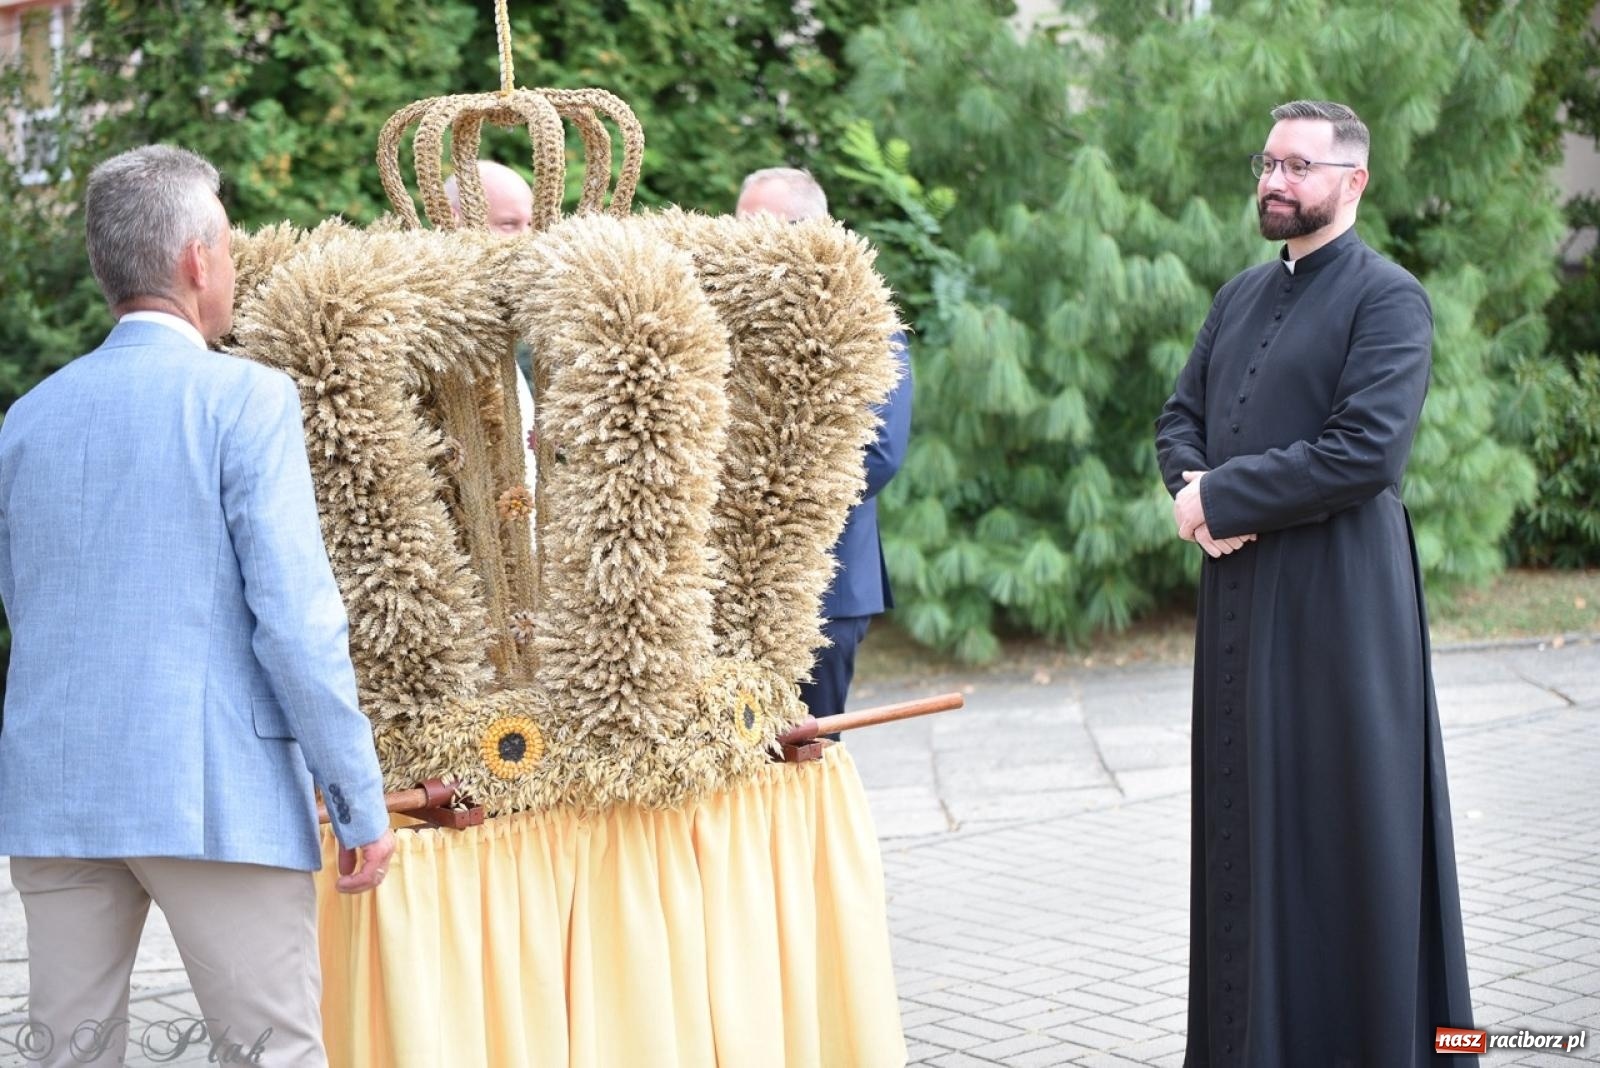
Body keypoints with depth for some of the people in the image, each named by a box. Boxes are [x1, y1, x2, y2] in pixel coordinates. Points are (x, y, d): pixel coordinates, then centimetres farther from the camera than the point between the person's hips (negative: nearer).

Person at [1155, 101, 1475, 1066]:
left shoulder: (1388, 299, -9)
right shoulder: (1243, 296, 16)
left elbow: (1365, 451, -19)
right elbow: (1182, 416, 16)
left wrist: (1221, 496, -14)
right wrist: (1196, 490, -6)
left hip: (1339, 597, -7)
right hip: (1240, 593, 7)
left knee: (1340, 820, 0)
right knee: (1249, 820, 12)